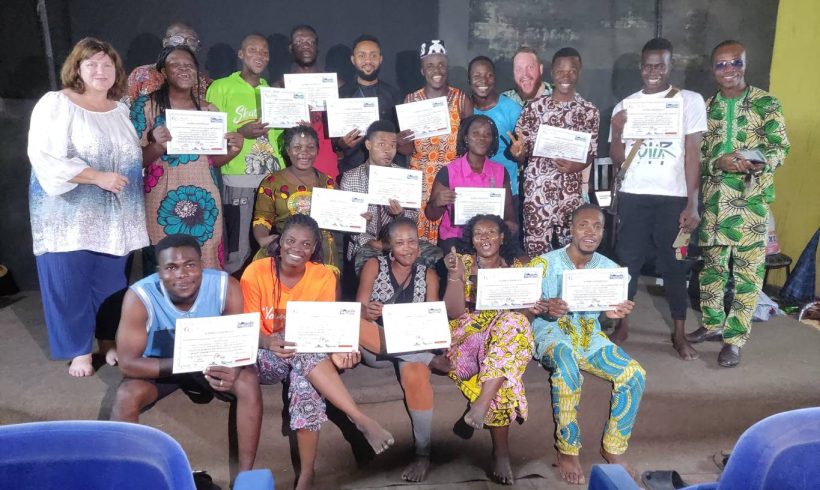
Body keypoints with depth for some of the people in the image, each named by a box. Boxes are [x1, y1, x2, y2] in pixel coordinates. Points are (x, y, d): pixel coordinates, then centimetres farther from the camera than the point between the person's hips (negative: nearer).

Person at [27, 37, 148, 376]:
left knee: (111, 280, 10)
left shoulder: (122, 109, 11)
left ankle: (109, 341, 27)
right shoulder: (56, 104, -6)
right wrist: (98, 177, -20)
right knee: (70, 282, 2)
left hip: (113, 215, 4)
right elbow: (44, 158, -16)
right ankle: (79, 350, 17)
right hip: (70, 213, -4)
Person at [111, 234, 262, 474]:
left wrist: (233, 369, -43)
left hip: (211, 361, 1)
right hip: (161, 366, 0)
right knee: (127, 395, -29)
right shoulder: (139, 296, -29)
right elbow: (128, 363, -27)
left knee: (248, 381, -26)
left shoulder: (226, 286, -26)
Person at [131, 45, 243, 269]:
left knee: (207, 269, 2)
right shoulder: (146, 105, 1)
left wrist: (232, 150, -4)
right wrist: (158, 147, -22)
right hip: (164, 201, -3)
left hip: (204, 202, 3)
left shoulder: (208, 110, 11)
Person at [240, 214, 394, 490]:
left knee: (305, 376, -34)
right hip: (266, 357, 0)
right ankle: (362, 420, -33)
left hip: (309, 354, 1)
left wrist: (335, 350, -29)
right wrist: (270, 342, -33)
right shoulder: (256, 272, -8)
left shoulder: (324, 276, -4)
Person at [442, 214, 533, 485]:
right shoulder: (463, 262, 7)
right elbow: (454, 313, -4)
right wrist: (455, 275, -16)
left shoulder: (516, 266, 15)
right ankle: (501, 452, -31)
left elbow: (525, 310, 11)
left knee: (513, 321, -35)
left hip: (510, 331, 2)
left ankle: (480, 405, -41)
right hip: (469, 331, -2)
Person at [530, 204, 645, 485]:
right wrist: (547, 308, -31)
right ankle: (567, 449, -20)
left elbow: (607, 312, 6)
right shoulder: (545, 264, -7)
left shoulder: (610, 268, 5)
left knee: (634, 374, -19)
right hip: (552, 334, -4)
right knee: (566, 362, -38)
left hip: (590, 336, 4)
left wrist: (615, 313, -19)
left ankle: (613, 448, 2)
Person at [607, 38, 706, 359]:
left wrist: (691, 204, -8)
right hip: (633, 196, 2)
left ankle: (679, 335, 17)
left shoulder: (690, 101, 1)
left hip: (673, 197, -2)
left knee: (675, 265, 4)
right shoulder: (625, 106, 8)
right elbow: (618, 161, 8)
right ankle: (622, 326, 20)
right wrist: (617, 131, -11)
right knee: (627, 260, 5)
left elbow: (692, 154, -2)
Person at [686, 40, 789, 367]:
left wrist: (761, 164, -26)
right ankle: (713, 324, 28)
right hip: (713, 198, 3)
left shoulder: (766, 103, 1)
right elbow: (696, 155, 5)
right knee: (712, 264, 12)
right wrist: (718, 162, -16)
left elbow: (781, 147, -4)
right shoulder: (705, 107, 10)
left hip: (752, 199, -3)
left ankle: (735, 338, 8)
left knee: (747, 271, -1)